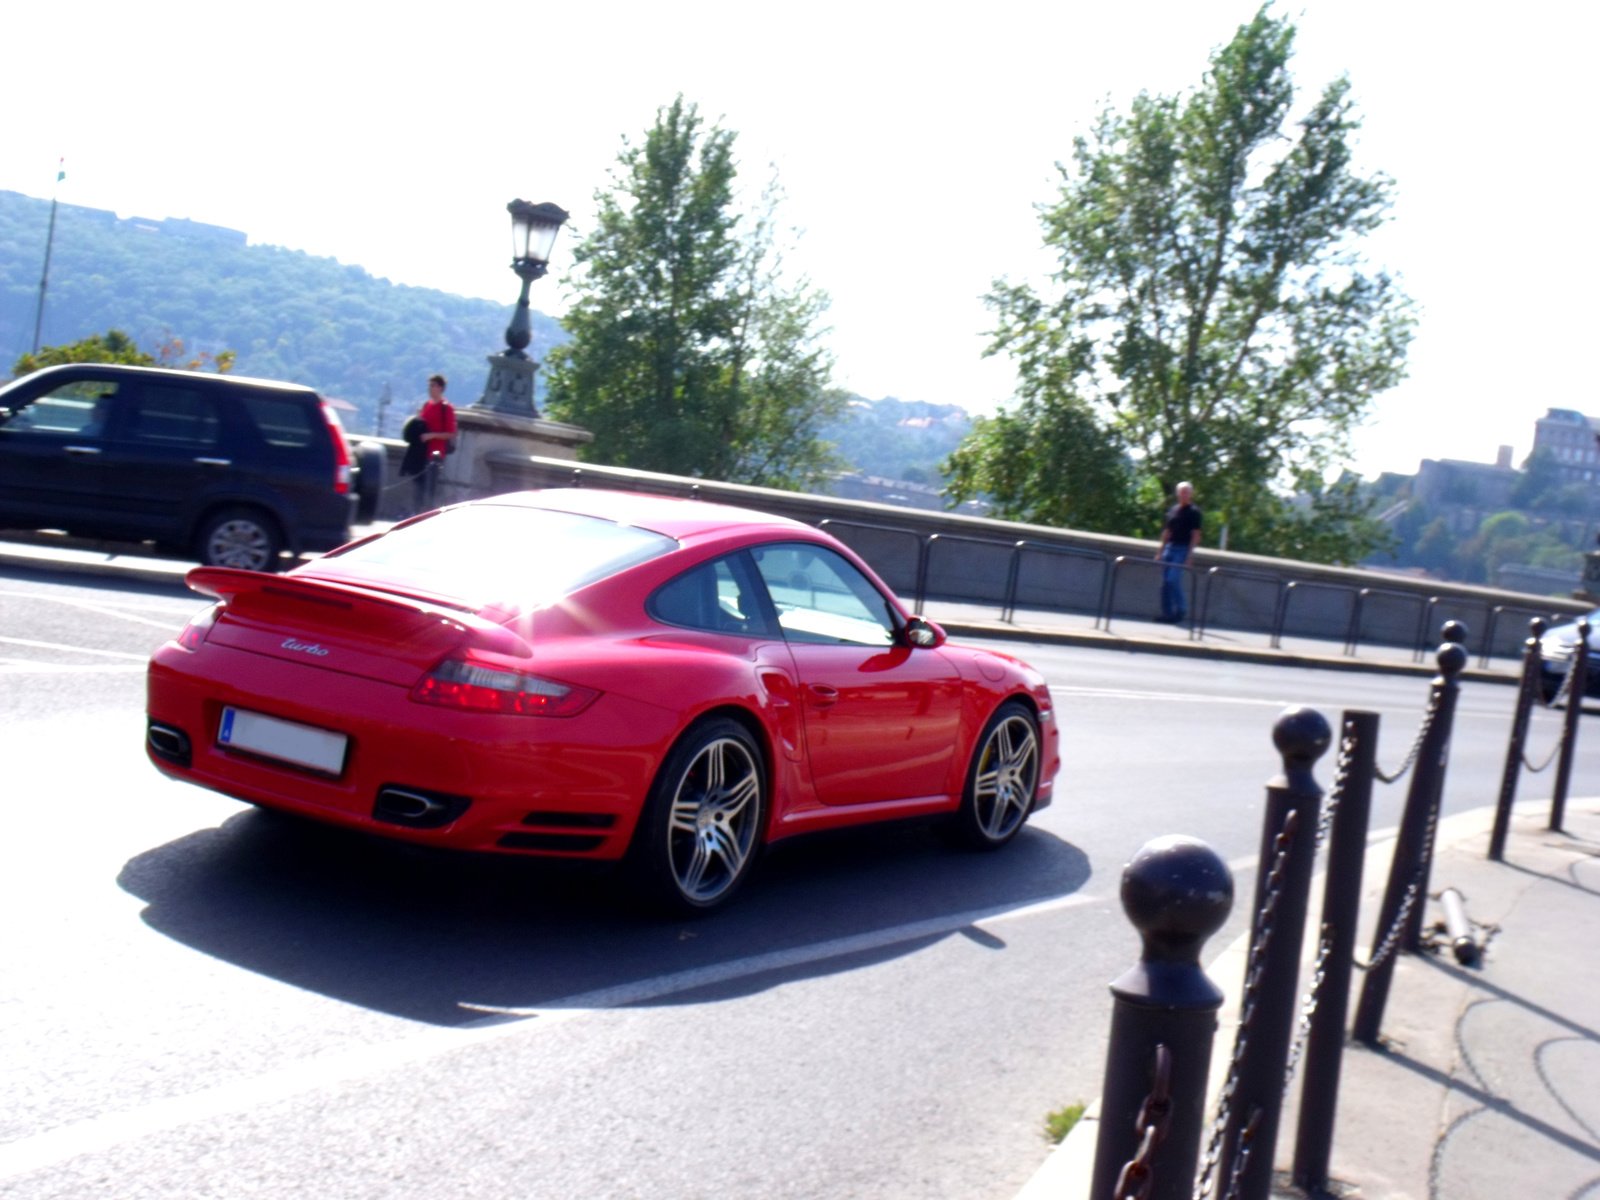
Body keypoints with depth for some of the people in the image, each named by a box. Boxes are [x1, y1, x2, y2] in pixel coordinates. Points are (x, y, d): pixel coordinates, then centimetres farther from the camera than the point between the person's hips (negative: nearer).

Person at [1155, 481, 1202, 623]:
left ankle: (1181, 610, -1)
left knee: (1173, 579, -16)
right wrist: (1161, 551, 15)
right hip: (1170, 547, 6)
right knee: (1166, 582, 4)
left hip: (1182, 549, -6)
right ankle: (1167, 613, 9)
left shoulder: (1194, 513, -3)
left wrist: (1189, 555, -15)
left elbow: (1195, 535, -7)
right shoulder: (1173, 510, 14)